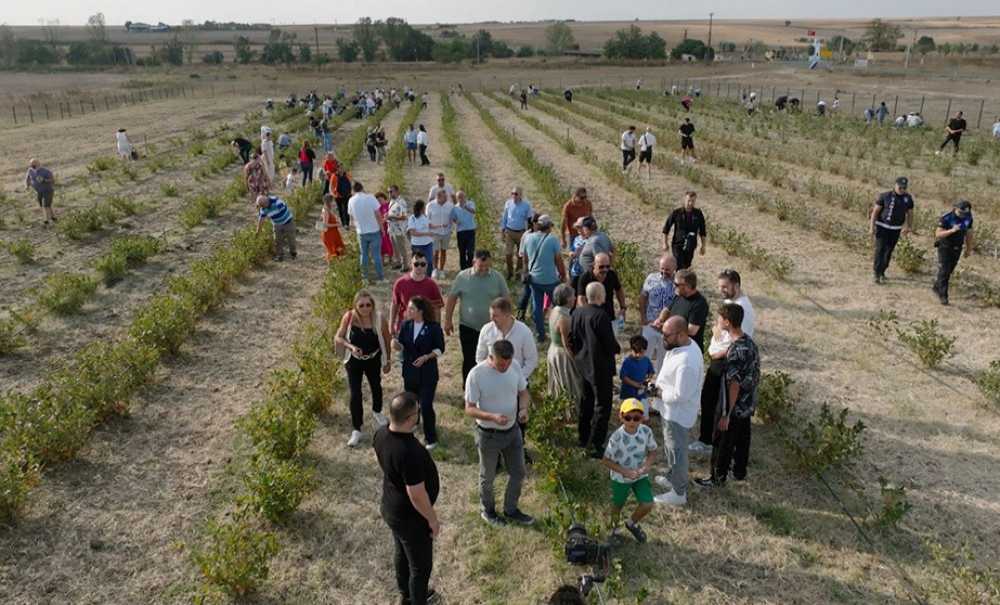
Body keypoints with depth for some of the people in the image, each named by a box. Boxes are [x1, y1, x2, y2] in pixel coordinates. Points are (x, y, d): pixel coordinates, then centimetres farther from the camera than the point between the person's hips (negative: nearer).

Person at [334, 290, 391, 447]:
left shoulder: (379, 319, -23)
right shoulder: (349, 317, -23)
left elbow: (386, 340, -9)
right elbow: (337, 338, -14)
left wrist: (388, 361, 0)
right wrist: (351, 346, -32)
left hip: (373, 360, 1)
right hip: (354, 361, -1)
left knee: (376, 386, 25)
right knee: (355, 394, -3)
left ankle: (377, 411, 55)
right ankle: (356, 430, 11)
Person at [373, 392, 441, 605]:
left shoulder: (381, 434, -13)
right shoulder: (409, 452, -39)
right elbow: (417, 495, -30)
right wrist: (432, 519, -14)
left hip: (391, 508, 9)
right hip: (410, 517, -9)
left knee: (402, 553, 31)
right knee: (421, 565, 16)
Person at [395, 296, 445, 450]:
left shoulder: (433, 327, -14)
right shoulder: (406, 325, -2)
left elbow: (440, 348, -7)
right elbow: (402, 345, 3)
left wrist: (426, 357, -21)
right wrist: (395, 343, -19)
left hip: (428, 373, -4)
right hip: (410, 371, 5)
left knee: (426, 406, -4)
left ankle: (431, 439, 13)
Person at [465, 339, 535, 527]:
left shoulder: (515, 365, -11)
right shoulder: (476, 375, -26)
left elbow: (523, 392, 3)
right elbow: (469, 409, -19)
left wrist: (523, 409, -18)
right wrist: (492, 417, -35)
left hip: (512, 431, 5)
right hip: (489, 435, -5)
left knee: (518, 473, 18)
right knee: (488, 477, 17)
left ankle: (511, 511, 42)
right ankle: (487, 510, 44)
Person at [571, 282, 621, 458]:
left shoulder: (577, 313, -2)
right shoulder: (601, 315, -24)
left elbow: (572, 338, 5)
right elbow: (609, 342, -20)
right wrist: (617, 349, 0)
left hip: (583, 364, 8)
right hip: (600, 366, -8)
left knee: (585, 402, 21)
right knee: (602, 405, 3)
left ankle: (583, 439, 32)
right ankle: (596, 445, 4)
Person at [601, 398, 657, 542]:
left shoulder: (646, 431, -18)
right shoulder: (617, 437, -28)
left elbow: (652, 451, -1)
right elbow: (605, 461, -20)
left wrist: (647, 465, -20)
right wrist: (625, 471, -27)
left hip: (640, 476, 3)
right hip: (620, 478, -3)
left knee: (648, 505, -2)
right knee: (617, 505, 16)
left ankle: (632, 524, 31)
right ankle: (614, 529, 47)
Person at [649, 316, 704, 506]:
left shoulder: (686, 362, -35)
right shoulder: (686, 343, -3)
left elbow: (680, 395, -31)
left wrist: (660, 392, -17)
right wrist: (659, 383, 3)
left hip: (678, 414, -10)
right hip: (671, 410, 10)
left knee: (676, 451, 8)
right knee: (670, 446, 27)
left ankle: (679, 493, 25)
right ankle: (673, 477, 48)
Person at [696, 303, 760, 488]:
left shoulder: (736, 351, -31)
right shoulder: (749, 342, -3)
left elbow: (734, 386, -27)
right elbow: (755, 375, 9)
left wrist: (726, 415, -20)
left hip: (734, 408, -8)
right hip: (747, 405, 8)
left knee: (722, 443, 10)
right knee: (742, 439, 24)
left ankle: (718, 478, 27)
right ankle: (739, 471, 43)